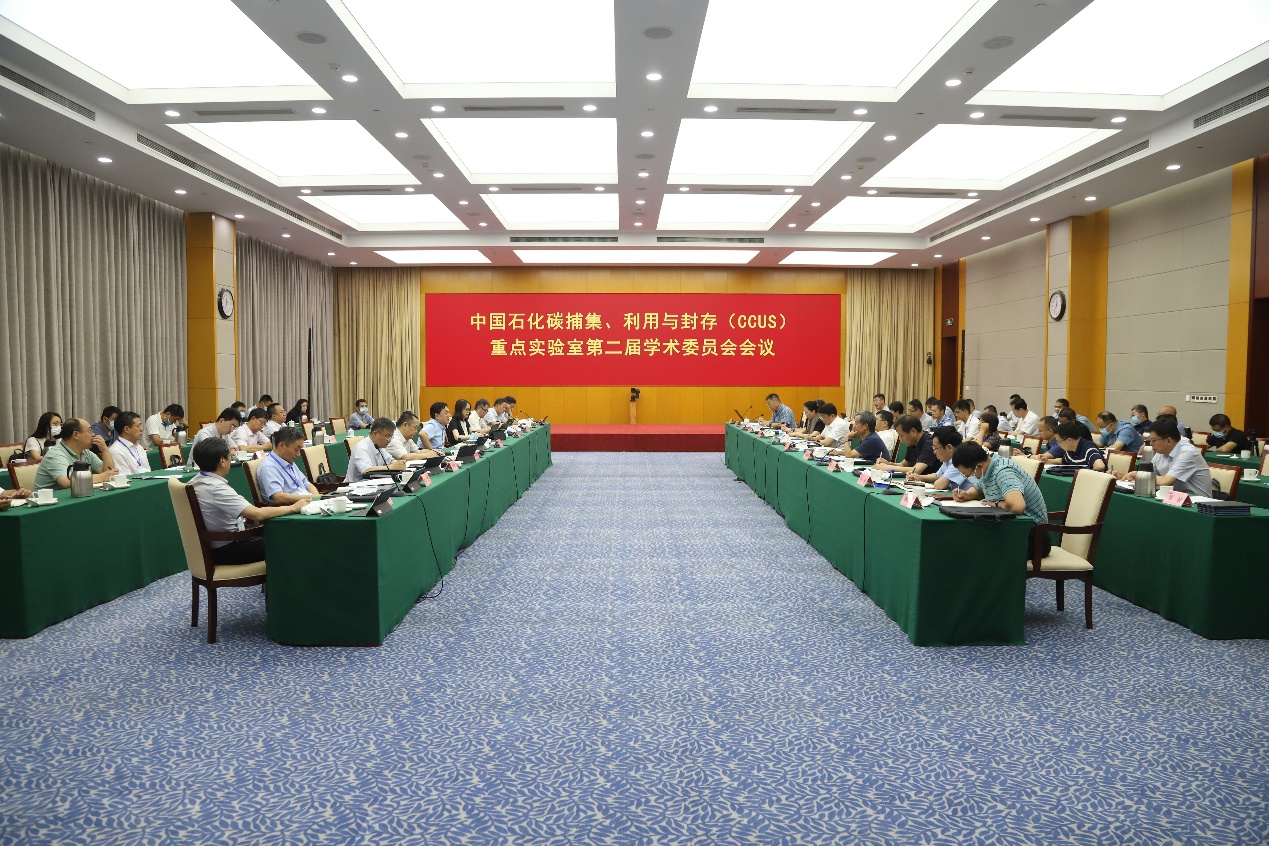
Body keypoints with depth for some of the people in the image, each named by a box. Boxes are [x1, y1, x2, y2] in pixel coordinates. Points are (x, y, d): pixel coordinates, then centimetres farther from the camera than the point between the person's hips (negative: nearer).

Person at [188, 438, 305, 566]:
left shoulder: (195, 482, 1)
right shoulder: (216, 488, -26)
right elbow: (258, 514, -30)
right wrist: (293, 508, -20)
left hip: (209, 545, 9)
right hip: (226, 551, -9)